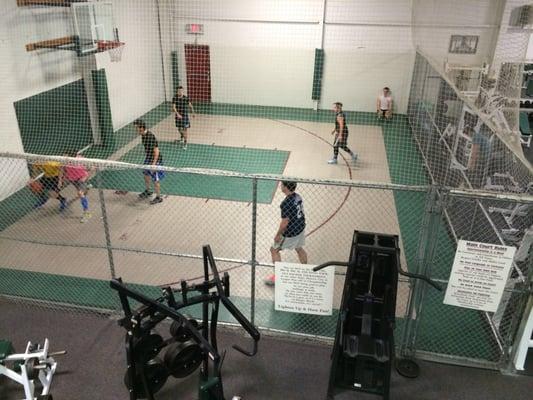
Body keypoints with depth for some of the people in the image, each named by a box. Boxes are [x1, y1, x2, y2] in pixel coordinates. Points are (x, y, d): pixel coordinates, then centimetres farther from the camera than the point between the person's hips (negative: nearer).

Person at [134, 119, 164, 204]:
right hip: (148, 158, 9)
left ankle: (158, 197, 17)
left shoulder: (151, 136, -28)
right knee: (146, 175, 23)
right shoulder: (143, 135, -1)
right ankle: (148, 191, 46)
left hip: (155, 159, -9)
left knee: (155, 180, 1)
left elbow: (156, 151, -26)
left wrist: (154, 163, -29)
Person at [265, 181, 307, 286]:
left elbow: (285, 222, -24)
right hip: (300, 227, 8)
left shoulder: (286, 203, -28)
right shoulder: (298, 196, -3)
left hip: (291, 232, -8)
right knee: (299, 248, 27)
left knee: (274, 250, 8)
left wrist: (278, 235, -12)